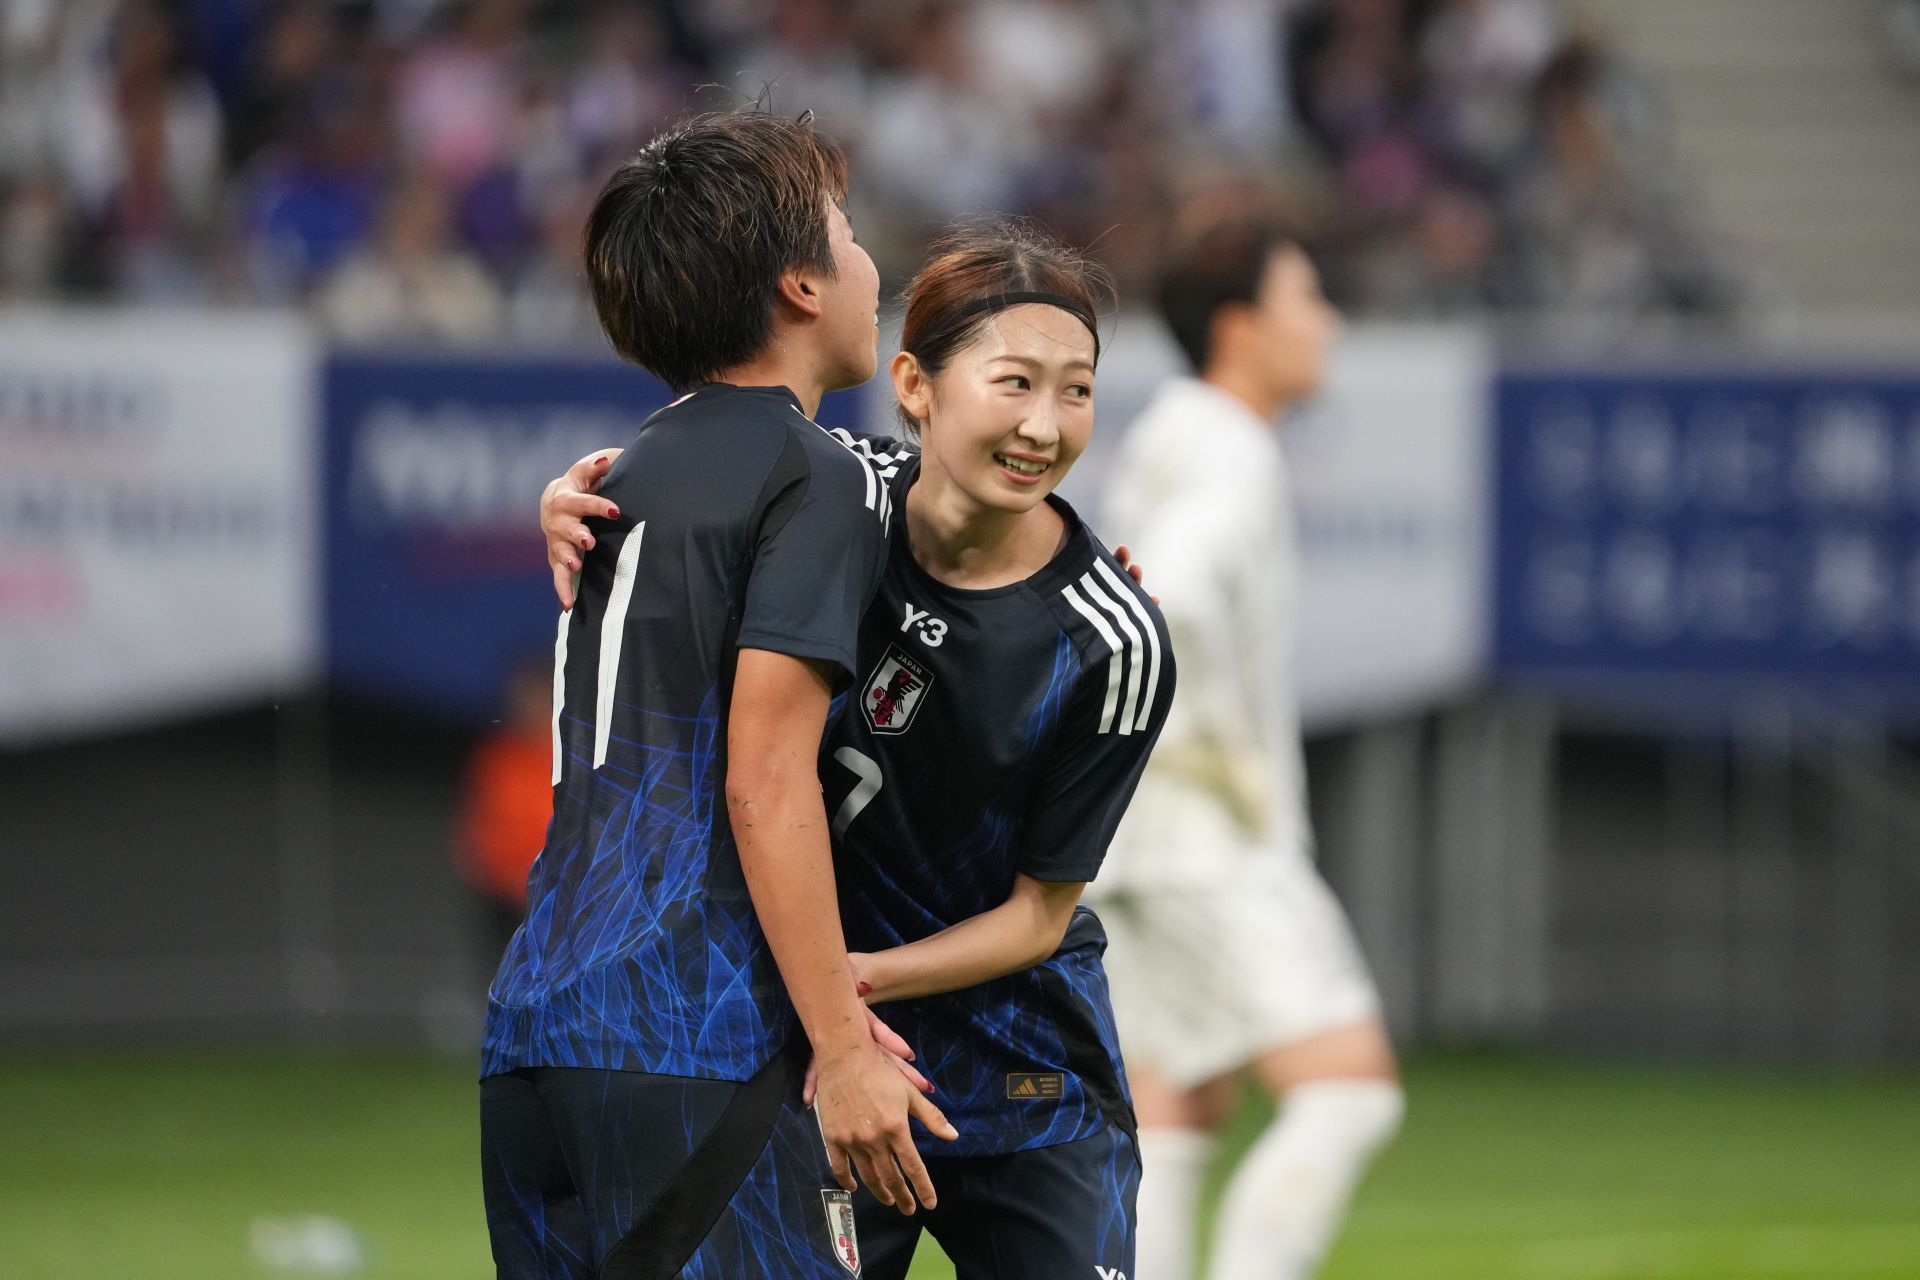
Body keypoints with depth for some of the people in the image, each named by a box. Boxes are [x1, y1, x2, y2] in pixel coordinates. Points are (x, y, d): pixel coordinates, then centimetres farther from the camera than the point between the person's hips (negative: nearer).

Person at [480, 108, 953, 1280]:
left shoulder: (640, 469, 23)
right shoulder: (814, 477, -4)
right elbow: (765, 783, -12)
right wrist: (845, 1050, -12)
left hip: (532, 1026, 9)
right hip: (688, 1047, -9)